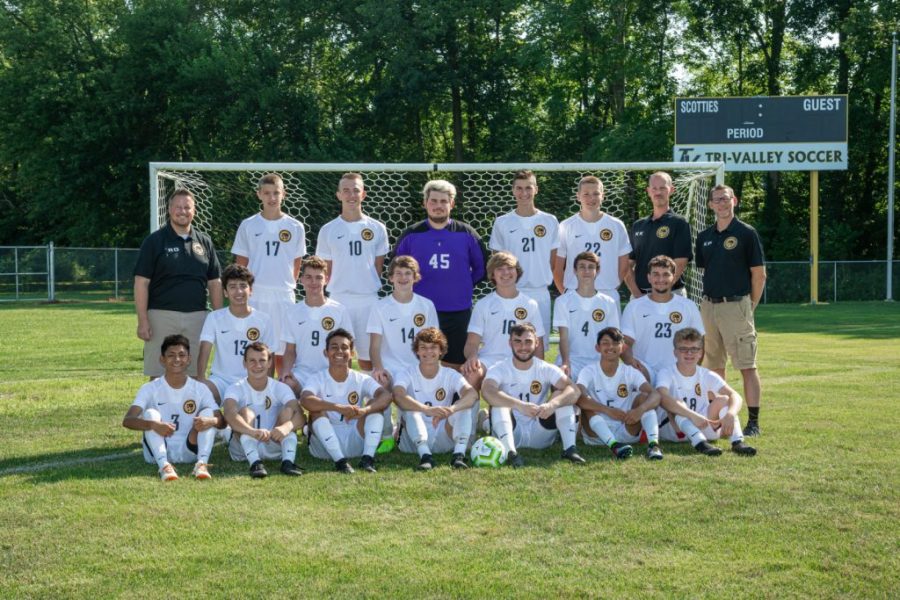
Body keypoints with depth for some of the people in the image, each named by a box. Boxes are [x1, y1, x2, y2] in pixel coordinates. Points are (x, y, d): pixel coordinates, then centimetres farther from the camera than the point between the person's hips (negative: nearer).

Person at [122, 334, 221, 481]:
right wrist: (153, 425, -39)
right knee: (150, 413, -22)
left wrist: (211, 421, -32)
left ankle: (202, 463, -34)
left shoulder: (200, 389, 2)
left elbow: (221, 421, -6)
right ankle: (164, 465, -41)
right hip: (158, 452, -1)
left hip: (189, 452, 1)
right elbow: (127, 420, -19)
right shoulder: (150, 389, -4)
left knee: (208, 412, -15)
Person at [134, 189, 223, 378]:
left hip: (197, 317, 4)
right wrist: (142, 320, -11)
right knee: (160, 376, -2)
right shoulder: (154, 241, 0)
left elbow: (214, 283, 14)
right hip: (162, 316, -3)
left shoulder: (204, 242, 12)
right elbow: (141, 283, -4)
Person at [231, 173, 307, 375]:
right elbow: (241, 265, 8)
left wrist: (287, 286, 8)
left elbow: (296, 266, 12)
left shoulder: (295, 227, 6)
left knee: (282, 353, 1)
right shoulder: (248, 226, 5)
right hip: (254, 297, 0)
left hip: (284, 297, 0)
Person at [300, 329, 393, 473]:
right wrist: (339, 408, -43)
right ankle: (340, 461, -33)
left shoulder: (362, 380, 1)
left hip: (355, 443, 2)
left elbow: (386, 396, -18)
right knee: (318, 410, -26)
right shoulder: (318, 380, -3)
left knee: (375, 405, -15)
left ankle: (367, 458, -28)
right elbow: (305, 400, -27)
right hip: (325, 447, -2)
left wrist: (364, 410, -40)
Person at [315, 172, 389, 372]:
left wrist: (370, 288, 5)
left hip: (369, 299, 1)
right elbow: (326, 270, 9)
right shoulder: (328, 230, 5)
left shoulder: (377, 229, 6)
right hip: (339, 300, 0)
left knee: (368, 358, 4)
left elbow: (378, 267, 11)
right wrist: (336, 290, 2)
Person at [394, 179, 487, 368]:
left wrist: (464, 286, 6)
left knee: (455, 367, 7)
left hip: (458, 312, 0)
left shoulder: (466, 234, 3)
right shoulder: (410, 235, 3)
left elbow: (481, 267, 12)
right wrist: (410, 288, 8)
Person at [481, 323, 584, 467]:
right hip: (509, 434, -1)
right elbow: (487, 392, -31)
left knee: (561, 397, -16)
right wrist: (519, 405, -47)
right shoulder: (499, 370, -7)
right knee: (499, 401, -26)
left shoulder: (547, 369, -2)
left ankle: (569, 448, -25)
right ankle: (510, 451, -42)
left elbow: (574, 391, -20)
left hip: (540, 435, 1)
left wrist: (552, 404, -41)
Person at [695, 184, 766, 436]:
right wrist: (710, 298, 12)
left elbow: (759, 274, -3)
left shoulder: (746, 233, -4)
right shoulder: (705, 236, 12)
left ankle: (753, 421, -3)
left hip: (736, 305, -6)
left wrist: (750, 307, -1)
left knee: (747, 366, -5)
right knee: (714, 365, 10)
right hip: (708, 306, 6)